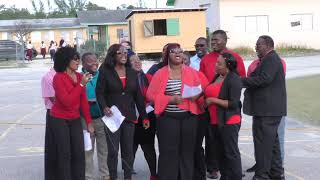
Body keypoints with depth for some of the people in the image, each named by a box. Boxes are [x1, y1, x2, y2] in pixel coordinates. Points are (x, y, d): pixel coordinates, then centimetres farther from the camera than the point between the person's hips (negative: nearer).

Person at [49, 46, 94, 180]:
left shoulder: (79, 76, 3)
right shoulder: (58, 78, -14)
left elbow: (83, 101, 7)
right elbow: (66, 101, -24)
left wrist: (89, 122, 6)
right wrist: (81, 84, -24)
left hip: (75, 120, 5)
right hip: (59, 120, -5)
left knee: (79, 153, 4)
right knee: (65, 155, 0)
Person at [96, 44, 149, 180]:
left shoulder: (132, 72, 11)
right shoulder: (105, 71, -1)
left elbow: (138, 96, 12)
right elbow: (99, 92, -6)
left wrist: (144, 116, 9)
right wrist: (104, 107, -25)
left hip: (129, 116, 4)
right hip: (112, 116, -4)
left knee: (128, 150, 8)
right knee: (113, 150, -2)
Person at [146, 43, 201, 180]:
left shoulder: (191, 72, 8)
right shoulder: (160, 73, 1)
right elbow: (151, 95, -4)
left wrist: (195, 95, -11)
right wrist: (171, 99, -14)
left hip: (189, 117, 3)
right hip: (168, 118, -2)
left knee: (187, 151, 7)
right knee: (168, 153, -2)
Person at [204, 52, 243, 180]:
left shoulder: (234, 79, -14)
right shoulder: (217, 77, 10)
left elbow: (233, 104, -21)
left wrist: (213, 100, -19)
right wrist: (206, 99, 9)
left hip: (229, 122, -9)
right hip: (215, 121, 9)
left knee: (231, 153, -2)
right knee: (220, 153, 16)